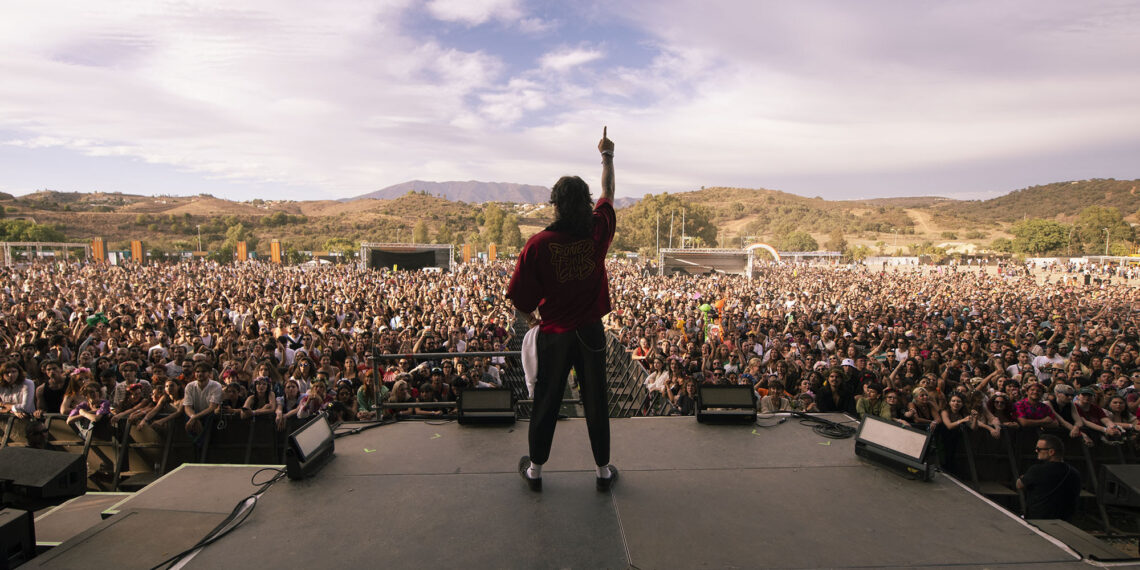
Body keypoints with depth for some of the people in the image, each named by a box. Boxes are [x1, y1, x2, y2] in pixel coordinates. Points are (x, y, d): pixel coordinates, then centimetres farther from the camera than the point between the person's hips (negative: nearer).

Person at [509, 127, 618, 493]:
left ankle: (535, 470, 30)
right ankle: (603, 470, 27)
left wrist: (533, 315, 12)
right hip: (591, 332, 1)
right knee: (595, 401, 13)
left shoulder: (539, 243, -15)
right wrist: (607, 154, 24)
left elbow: (520, 298, -10)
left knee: (547, 401, 13)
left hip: (554, 334, -1)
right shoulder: (597, 231, -9)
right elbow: (608, 192, 11)